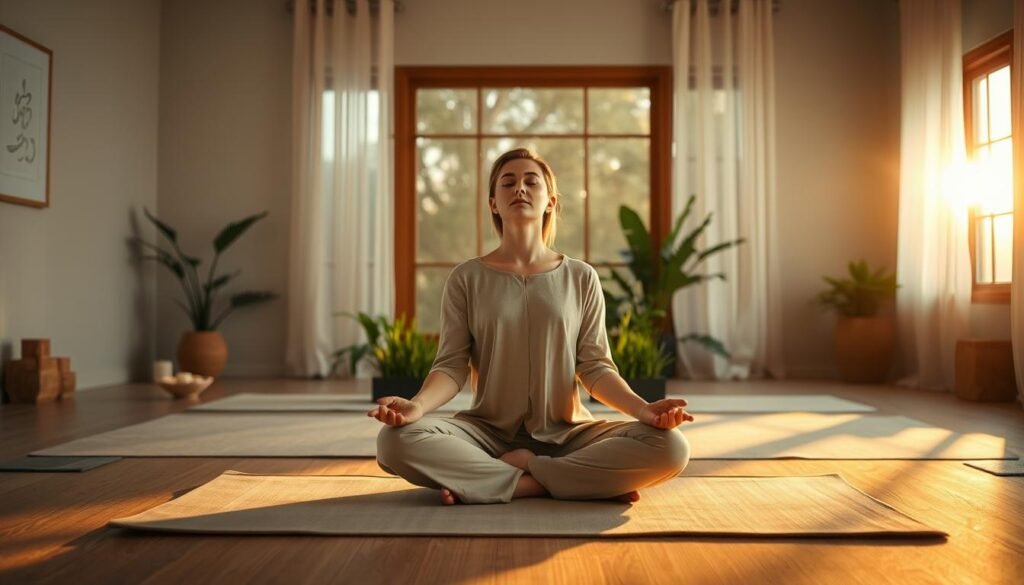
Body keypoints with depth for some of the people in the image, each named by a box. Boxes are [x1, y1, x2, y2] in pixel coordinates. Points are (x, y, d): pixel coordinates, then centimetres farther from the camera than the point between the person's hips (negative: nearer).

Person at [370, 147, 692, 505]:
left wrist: (642, 408, -18)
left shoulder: (581, 278, 5)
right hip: (488, 433, 0)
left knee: (670, 447, -25)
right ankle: (553, 483, -19)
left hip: (566, 434, 1)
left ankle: (506, 475, -17)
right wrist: (416, 405, -25)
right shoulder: (466, 278, 3)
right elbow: (452, 366, -3)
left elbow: (594, 367, 1)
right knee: (397, 440, -29)